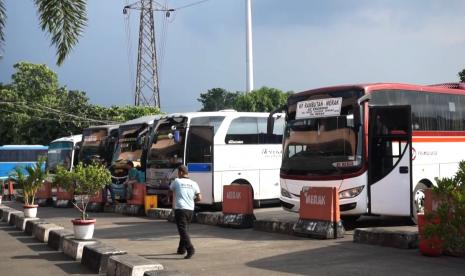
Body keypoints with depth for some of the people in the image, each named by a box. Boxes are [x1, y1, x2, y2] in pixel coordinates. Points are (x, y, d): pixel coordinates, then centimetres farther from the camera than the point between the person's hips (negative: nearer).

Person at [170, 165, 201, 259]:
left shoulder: (176, 181, 1)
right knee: (184, 229, 21)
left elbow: (171, 189, 22)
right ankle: (181, 249, 31)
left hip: (180, 209, -5)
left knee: (183, 230, -11)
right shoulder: (194, 183, 8)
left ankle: (190, 249, -27)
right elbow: (199, 198, 4)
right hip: (190, 210, 5)